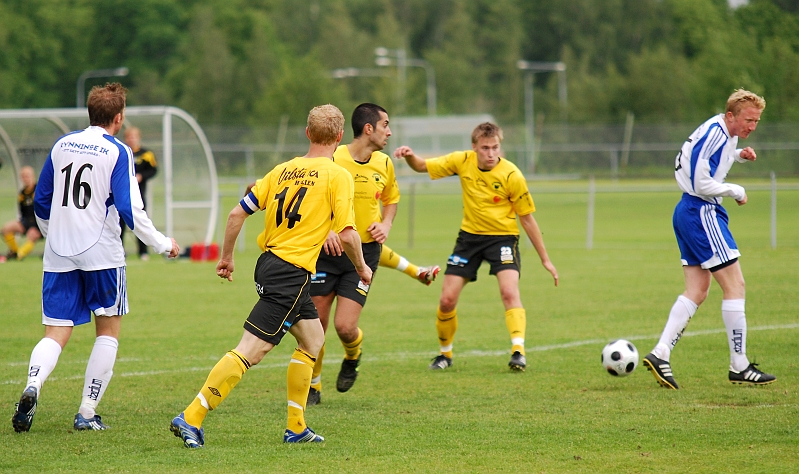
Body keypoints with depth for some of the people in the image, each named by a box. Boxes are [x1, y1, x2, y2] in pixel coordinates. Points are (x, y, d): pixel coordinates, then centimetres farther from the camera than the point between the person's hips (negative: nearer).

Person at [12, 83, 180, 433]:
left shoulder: (61, 146, 9)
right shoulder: (117, 152, -7)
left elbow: (41, 203, 15)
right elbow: (130, 210, -11)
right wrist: (163, 244, 1)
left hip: (59, 256, 4)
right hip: (101, 253, -4)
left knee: (56, 335, 4)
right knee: (108, 330, 11)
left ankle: (32, 386, -26)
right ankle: (87, 413, 5)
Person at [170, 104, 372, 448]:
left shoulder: (282, 170, 11)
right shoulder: (337, 176, -7)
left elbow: (237, 213, 9)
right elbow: (347, 235, -13)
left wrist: (226, 256, 21)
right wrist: (362, 268, 5)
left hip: (268, 263, 8)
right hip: (292, 273, -8)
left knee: (312, 339, 23)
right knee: (250, 351, -10)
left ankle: (296, 428, 23)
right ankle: (191, 418, -16)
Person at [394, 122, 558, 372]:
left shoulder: (512, 175, -16)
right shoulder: (463, 161, -8)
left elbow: (527, 219, -7)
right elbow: (422, 166, 4)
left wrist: (545, 259, -3)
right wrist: (410, 156, -21)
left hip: (502, 236, -3)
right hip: (469, 236, 3)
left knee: (509, 292, -28)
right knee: (447, 300, 0)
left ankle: (518, 351, -29)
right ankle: (445, 354, 22)